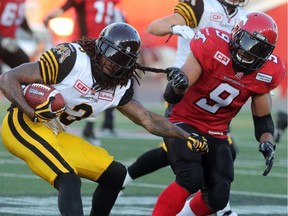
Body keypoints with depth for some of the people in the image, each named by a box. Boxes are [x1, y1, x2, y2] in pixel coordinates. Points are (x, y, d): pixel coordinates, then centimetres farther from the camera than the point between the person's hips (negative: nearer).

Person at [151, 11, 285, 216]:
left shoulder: (267, 72, -10)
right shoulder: (213, 47, -23)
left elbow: (263, 117, 7)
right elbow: (172, 97, -21)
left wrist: (267, 143, -12)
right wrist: (177, 84, -44)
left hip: (216, 133, 5)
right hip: (184, 122, -5)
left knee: (218, 197, -3)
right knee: (190, 178, -28)